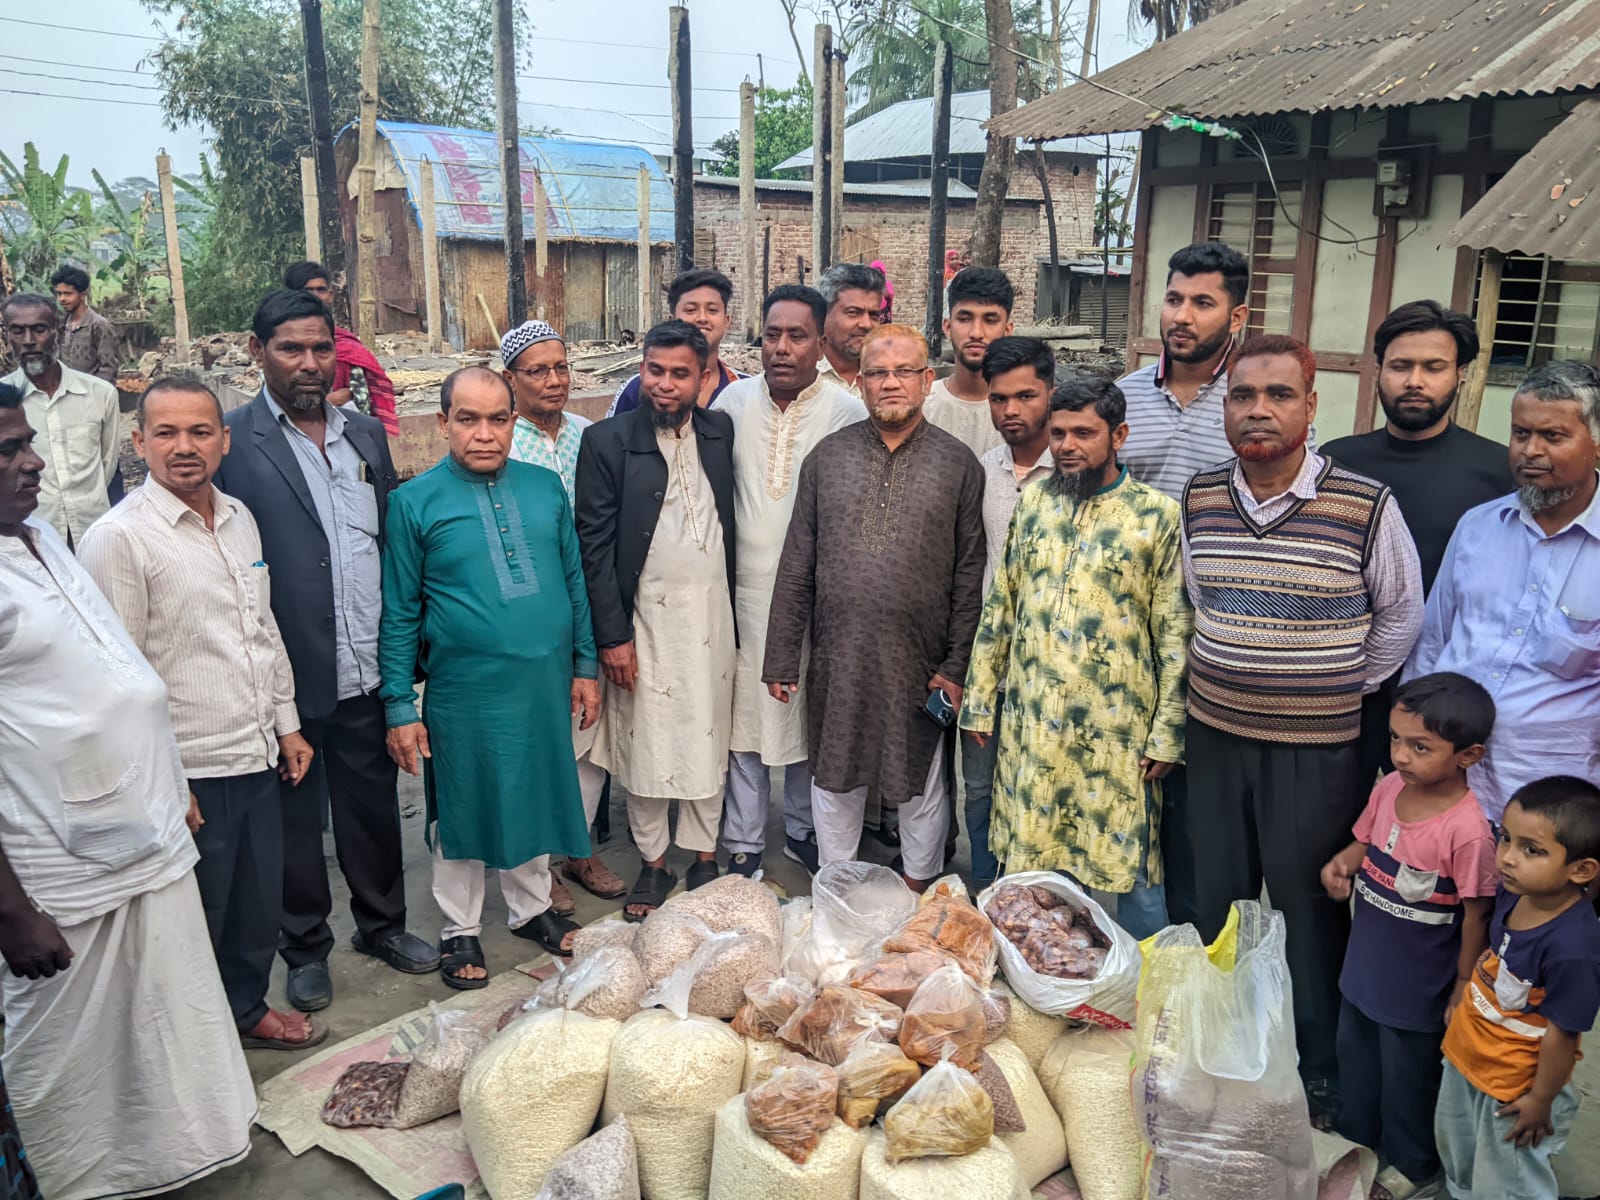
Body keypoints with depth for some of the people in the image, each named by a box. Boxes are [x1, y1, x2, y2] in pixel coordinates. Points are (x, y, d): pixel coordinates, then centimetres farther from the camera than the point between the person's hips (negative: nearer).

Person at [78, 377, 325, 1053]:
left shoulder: (239, 518, 7)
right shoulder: (118, 538, -15)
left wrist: (286, 723, 14)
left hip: (258, 759, 7)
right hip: (188, 774, -6)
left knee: (260, 903, 20)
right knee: (195, 921, 11)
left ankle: (247, 1010, 43)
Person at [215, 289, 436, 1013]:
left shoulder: (366, 434, 8)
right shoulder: (231, 444, -9)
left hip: (367, 672, 4)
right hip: (288, 678, -4)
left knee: (374, 805, 18)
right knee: (294, 818, 14)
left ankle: (382, 923, 38)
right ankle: (306, 947, 33)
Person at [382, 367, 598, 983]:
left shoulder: (546, 487, 2)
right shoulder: (416, 501, -7)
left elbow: (574, 579, 9)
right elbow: (399, 613, -5)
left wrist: (585, 666, 8)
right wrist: (399, 706, -6)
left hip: (545, 685, 3)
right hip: (463, 693, -3)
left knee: (535, 799, 18)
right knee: (461, 814, 12)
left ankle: (532, 907, 40)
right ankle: (461, 929, 32)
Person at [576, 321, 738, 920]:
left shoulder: (720, 431, 4)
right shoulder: (607, 440, -6)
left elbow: (729, 521, 7)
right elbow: (595, 545, -7)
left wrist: (733, 609, 3)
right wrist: (612, 635, -10)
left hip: (712, 613, 3)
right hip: (643, 617, -2)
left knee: (709, 740, 11)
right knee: (645, 745, 7)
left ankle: (705, 857, 28)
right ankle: (653, 864, 24)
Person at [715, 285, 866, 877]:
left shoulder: (847, 411, -6)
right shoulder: (733, 400, 2)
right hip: (745, 589, 2)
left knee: (811, 716, 11)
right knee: (744, 714, 7)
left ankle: (803, 828, 32)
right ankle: (744, 843, 21)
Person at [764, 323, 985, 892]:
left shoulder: (958, 464, 0)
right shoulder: (828, 456, 4)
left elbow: (970, 576, 0)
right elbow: (796, 566, 4)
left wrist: (957, 666, -6)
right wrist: (781, 658, 2)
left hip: (920, 662, -1)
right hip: (838, 658, 1)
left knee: (922, 783, 13)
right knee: (835, 778, 14)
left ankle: (920, 891, 34)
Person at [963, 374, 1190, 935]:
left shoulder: (1158, 516, -5)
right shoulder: (1031, 503, 7)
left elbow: (1176, 632, -5)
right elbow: (999, 608, 10)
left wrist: (1167, 733, -8)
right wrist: (980, 699, 9)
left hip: (1116, 729, -3)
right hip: (1029, 723, 4)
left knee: (1129, 866, 5)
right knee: (1026, 859, 13)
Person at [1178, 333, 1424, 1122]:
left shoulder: (1366, 507, -12)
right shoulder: (1198, 501, 0)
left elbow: (1401, 611, 2)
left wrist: (1349, 691, 4)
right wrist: (1225, 679, 11)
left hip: (1317, 750, -4)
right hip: (1214, 737, 4)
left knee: (1310, 911, 8)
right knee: (1214, 903, 16)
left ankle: (1321, 1071, 29)